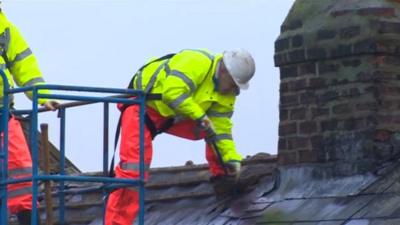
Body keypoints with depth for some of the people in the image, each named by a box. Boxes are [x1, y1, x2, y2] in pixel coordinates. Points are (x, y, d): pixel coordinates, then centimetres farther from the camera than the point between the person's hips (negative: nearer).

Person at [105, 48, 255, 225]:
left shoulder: (226, 94, -2)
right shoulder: (196, 62, -29)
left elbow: (221, 127, -1)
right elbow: (173, 92, -39)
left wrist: (231, 156, -10)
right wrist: (199, 116, -33)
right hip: (143, 107, -8)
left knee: (213, 130, 3)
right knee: (133, 168, -18)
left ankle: (221, 178, 17)